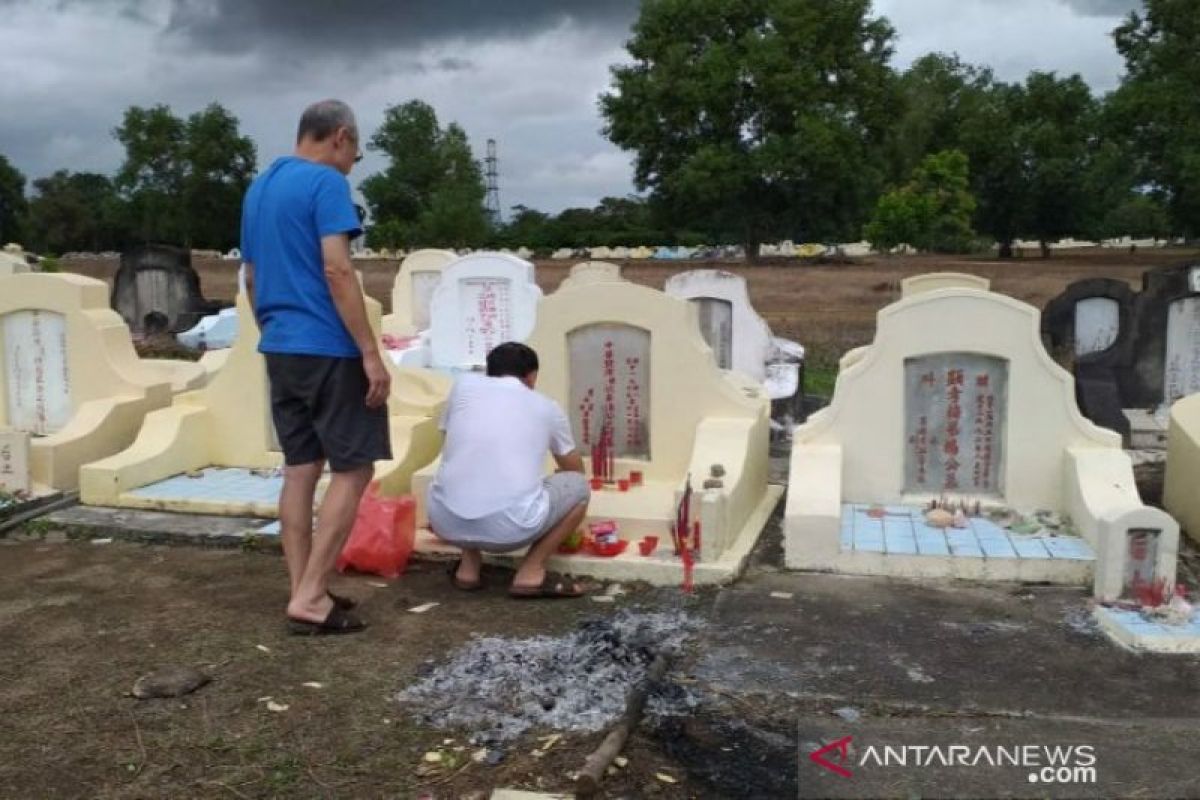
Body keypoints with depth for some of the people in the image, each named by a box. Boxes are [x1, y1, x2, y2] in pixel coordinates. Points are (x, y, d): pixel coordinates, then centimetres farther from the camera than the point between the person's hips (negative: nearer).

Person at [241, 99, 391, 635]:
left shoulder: (257, 188, 16)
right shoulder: (326, 183, -9)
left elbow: (251, 278, 20)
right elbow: (337, 271, -19)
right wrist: (371, 353, -18)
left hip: (280, 350, 9)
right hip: (328, 349, -8)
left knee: (300, 470, 10)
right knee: (353, 470, -2)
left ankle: (304, 594, 14)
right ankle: (309, 599, -3)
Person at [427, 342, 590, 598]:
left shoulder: (464, 385, 18)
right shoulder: (547, 407, 18)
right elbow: (573, 467, 36)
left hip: (447, 521, 3)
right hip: (512, 527, -2)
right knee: (578, 486, 23)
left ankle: (469, 566, 23)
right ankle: (531, 572, 12)